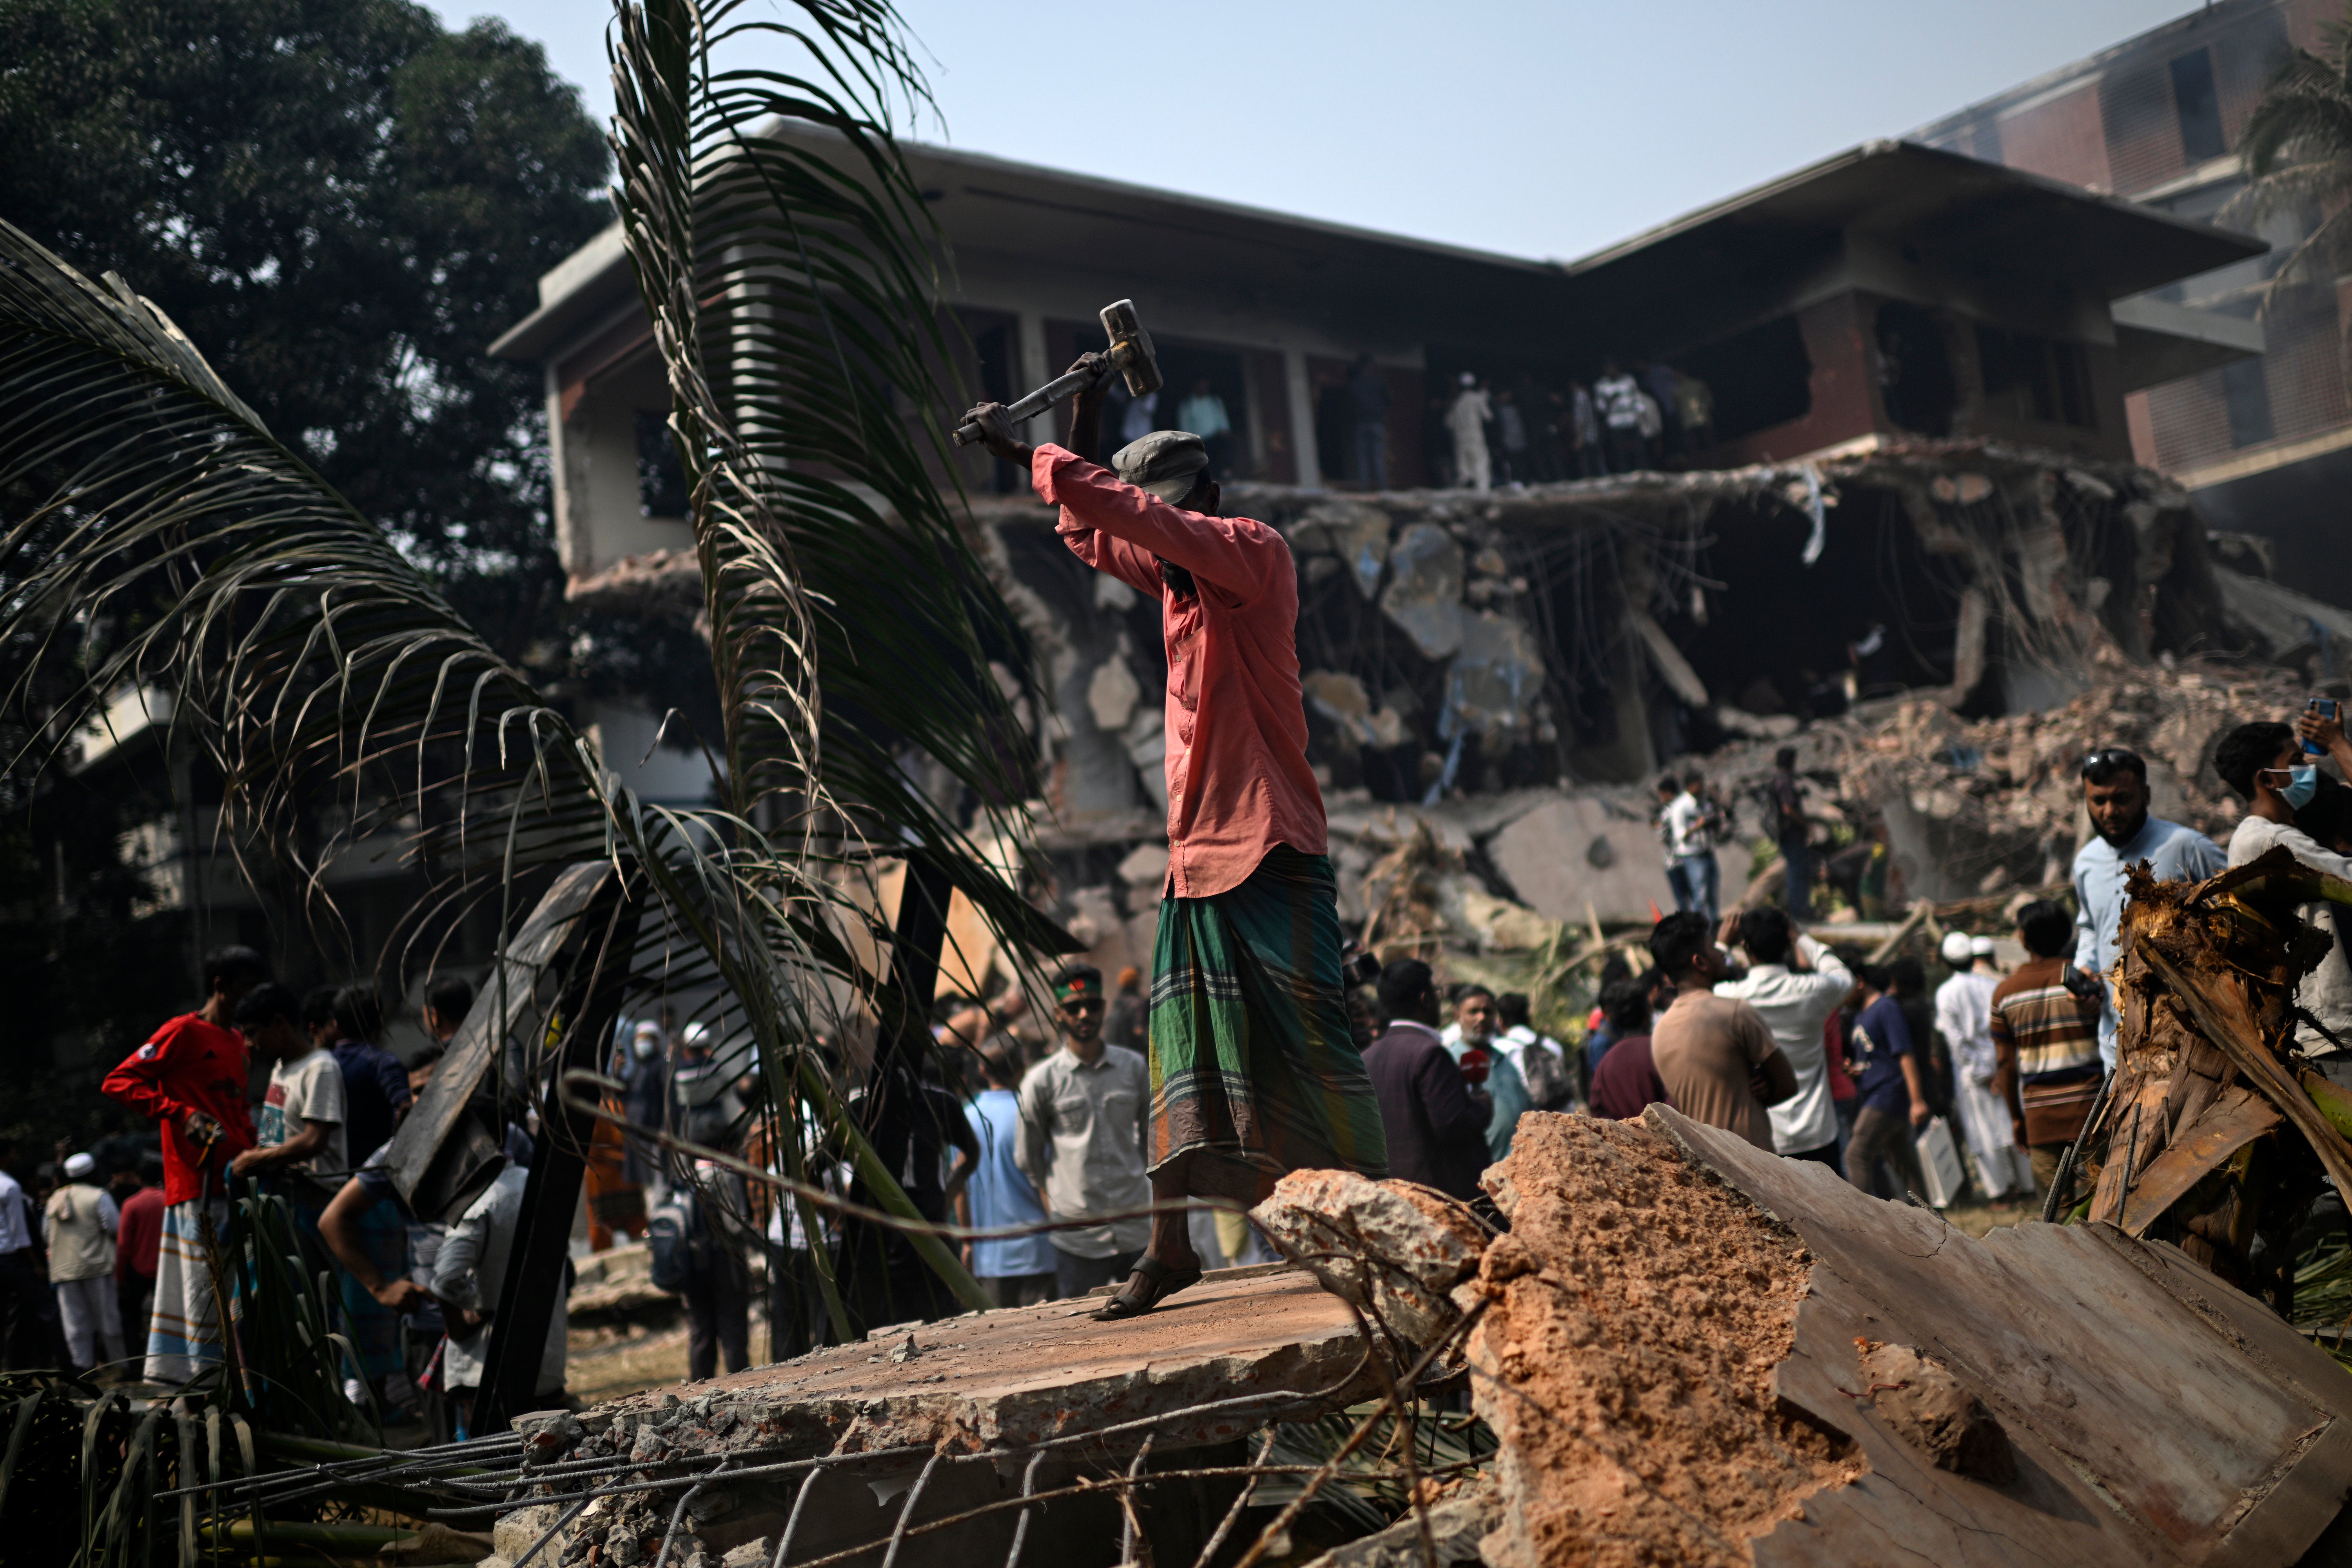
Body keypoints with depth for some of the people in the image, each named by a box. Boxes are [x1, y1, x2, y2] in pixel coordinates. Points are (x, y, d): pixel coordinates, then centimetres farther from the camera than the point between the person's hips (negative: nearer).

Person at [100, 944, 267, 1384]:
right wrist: (182, 1113, -18)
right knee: (206, 1284, -9)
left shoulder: (238, 1042, 22)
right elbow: (117, 1083, -9)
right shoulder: (185, 1031, -3)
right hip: (199, 1182, -8)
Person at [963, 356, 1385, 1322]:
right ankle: (1170, 1246, 9)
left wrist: (1031, 457, -12)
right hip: (1196, 853, 8)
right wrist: (1081, 429, 23)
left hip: (1269, 850, -8)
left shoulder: (1254, 552, -7)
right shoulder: (1179, 578, 17)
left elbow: (1140, 518, -19)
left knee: (1308, 1038, -6)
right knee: (1181, 1046, 6)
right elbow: (1096, 535, 33)